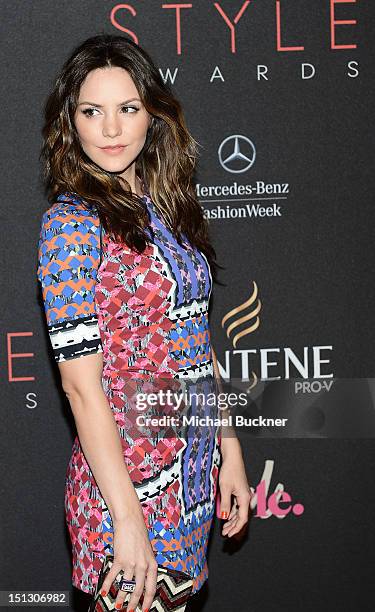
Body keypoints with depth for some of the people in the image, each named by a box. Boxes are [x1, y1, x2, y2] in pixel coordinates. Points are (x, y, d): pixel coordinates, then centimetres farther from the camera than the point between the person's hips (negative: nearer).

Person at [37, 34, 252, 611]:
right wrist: (127, 517, -19)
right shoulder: (72, 222, -14)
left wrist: (230, 448, 9)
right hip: (126, 475, -7)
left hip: (196, 470, 7)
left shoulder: (167, 206, 7)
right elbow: (82, 383, -18)